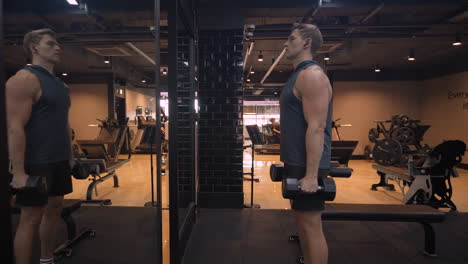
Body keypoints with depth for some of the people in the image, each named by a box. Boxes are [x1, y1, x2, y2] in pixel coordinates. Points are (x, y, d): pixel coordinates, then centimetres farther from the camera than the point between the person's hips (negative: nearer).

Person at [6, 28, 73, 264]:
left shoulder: (59, 84, 14)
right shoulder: (24, 79, -12)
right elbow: (15, 128, -18)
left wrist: (69, 157, 17)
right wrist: (18, 171, -22)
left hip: (59, 161, 9)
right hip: (35, 164, -9)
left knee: (54, 210, 16)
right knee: (31, 218, 1)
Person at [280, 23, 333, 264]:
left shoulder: (311, 75, -14)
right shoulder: (299, 75, 17)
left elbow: (316, 127, -22)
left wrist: (311, 175, -24)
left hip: (307, 165, -10)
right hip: (296, 162, 10)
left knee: (311, 225, 0)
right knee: (301, 221, 18)